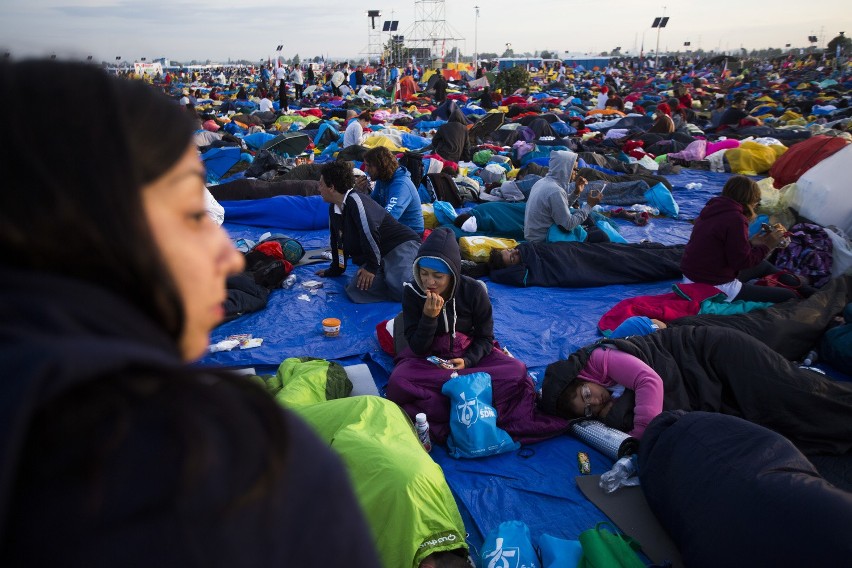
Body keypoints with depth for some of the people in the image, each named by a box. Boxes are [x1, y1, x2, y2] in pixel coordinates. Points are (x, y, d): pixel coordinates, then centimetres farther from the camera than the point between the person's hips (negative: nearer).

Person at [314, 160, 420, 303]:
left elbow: (370, 234, -24)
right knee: (354, 291, -21)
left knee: (398, 285, -38)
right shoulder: (333, 209, 14)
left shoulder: (355, 201, -16)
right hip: (379, 255, 9)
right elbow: (338, 241, 25)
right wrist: (335, 270, 29)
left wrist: (371, 267, -19)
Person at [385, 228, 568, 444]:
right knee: (398, 381, -35)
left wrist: (467, 361, -22)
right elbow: (418, 348, -12)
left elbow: (485, 338, -3)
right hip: (429, 358, 0)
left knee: (516, 370, -28)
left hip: (471, 355, 1)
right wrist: (429, 317, -29)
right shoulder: (413, 292, -13)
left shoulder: (474, 291, -13)